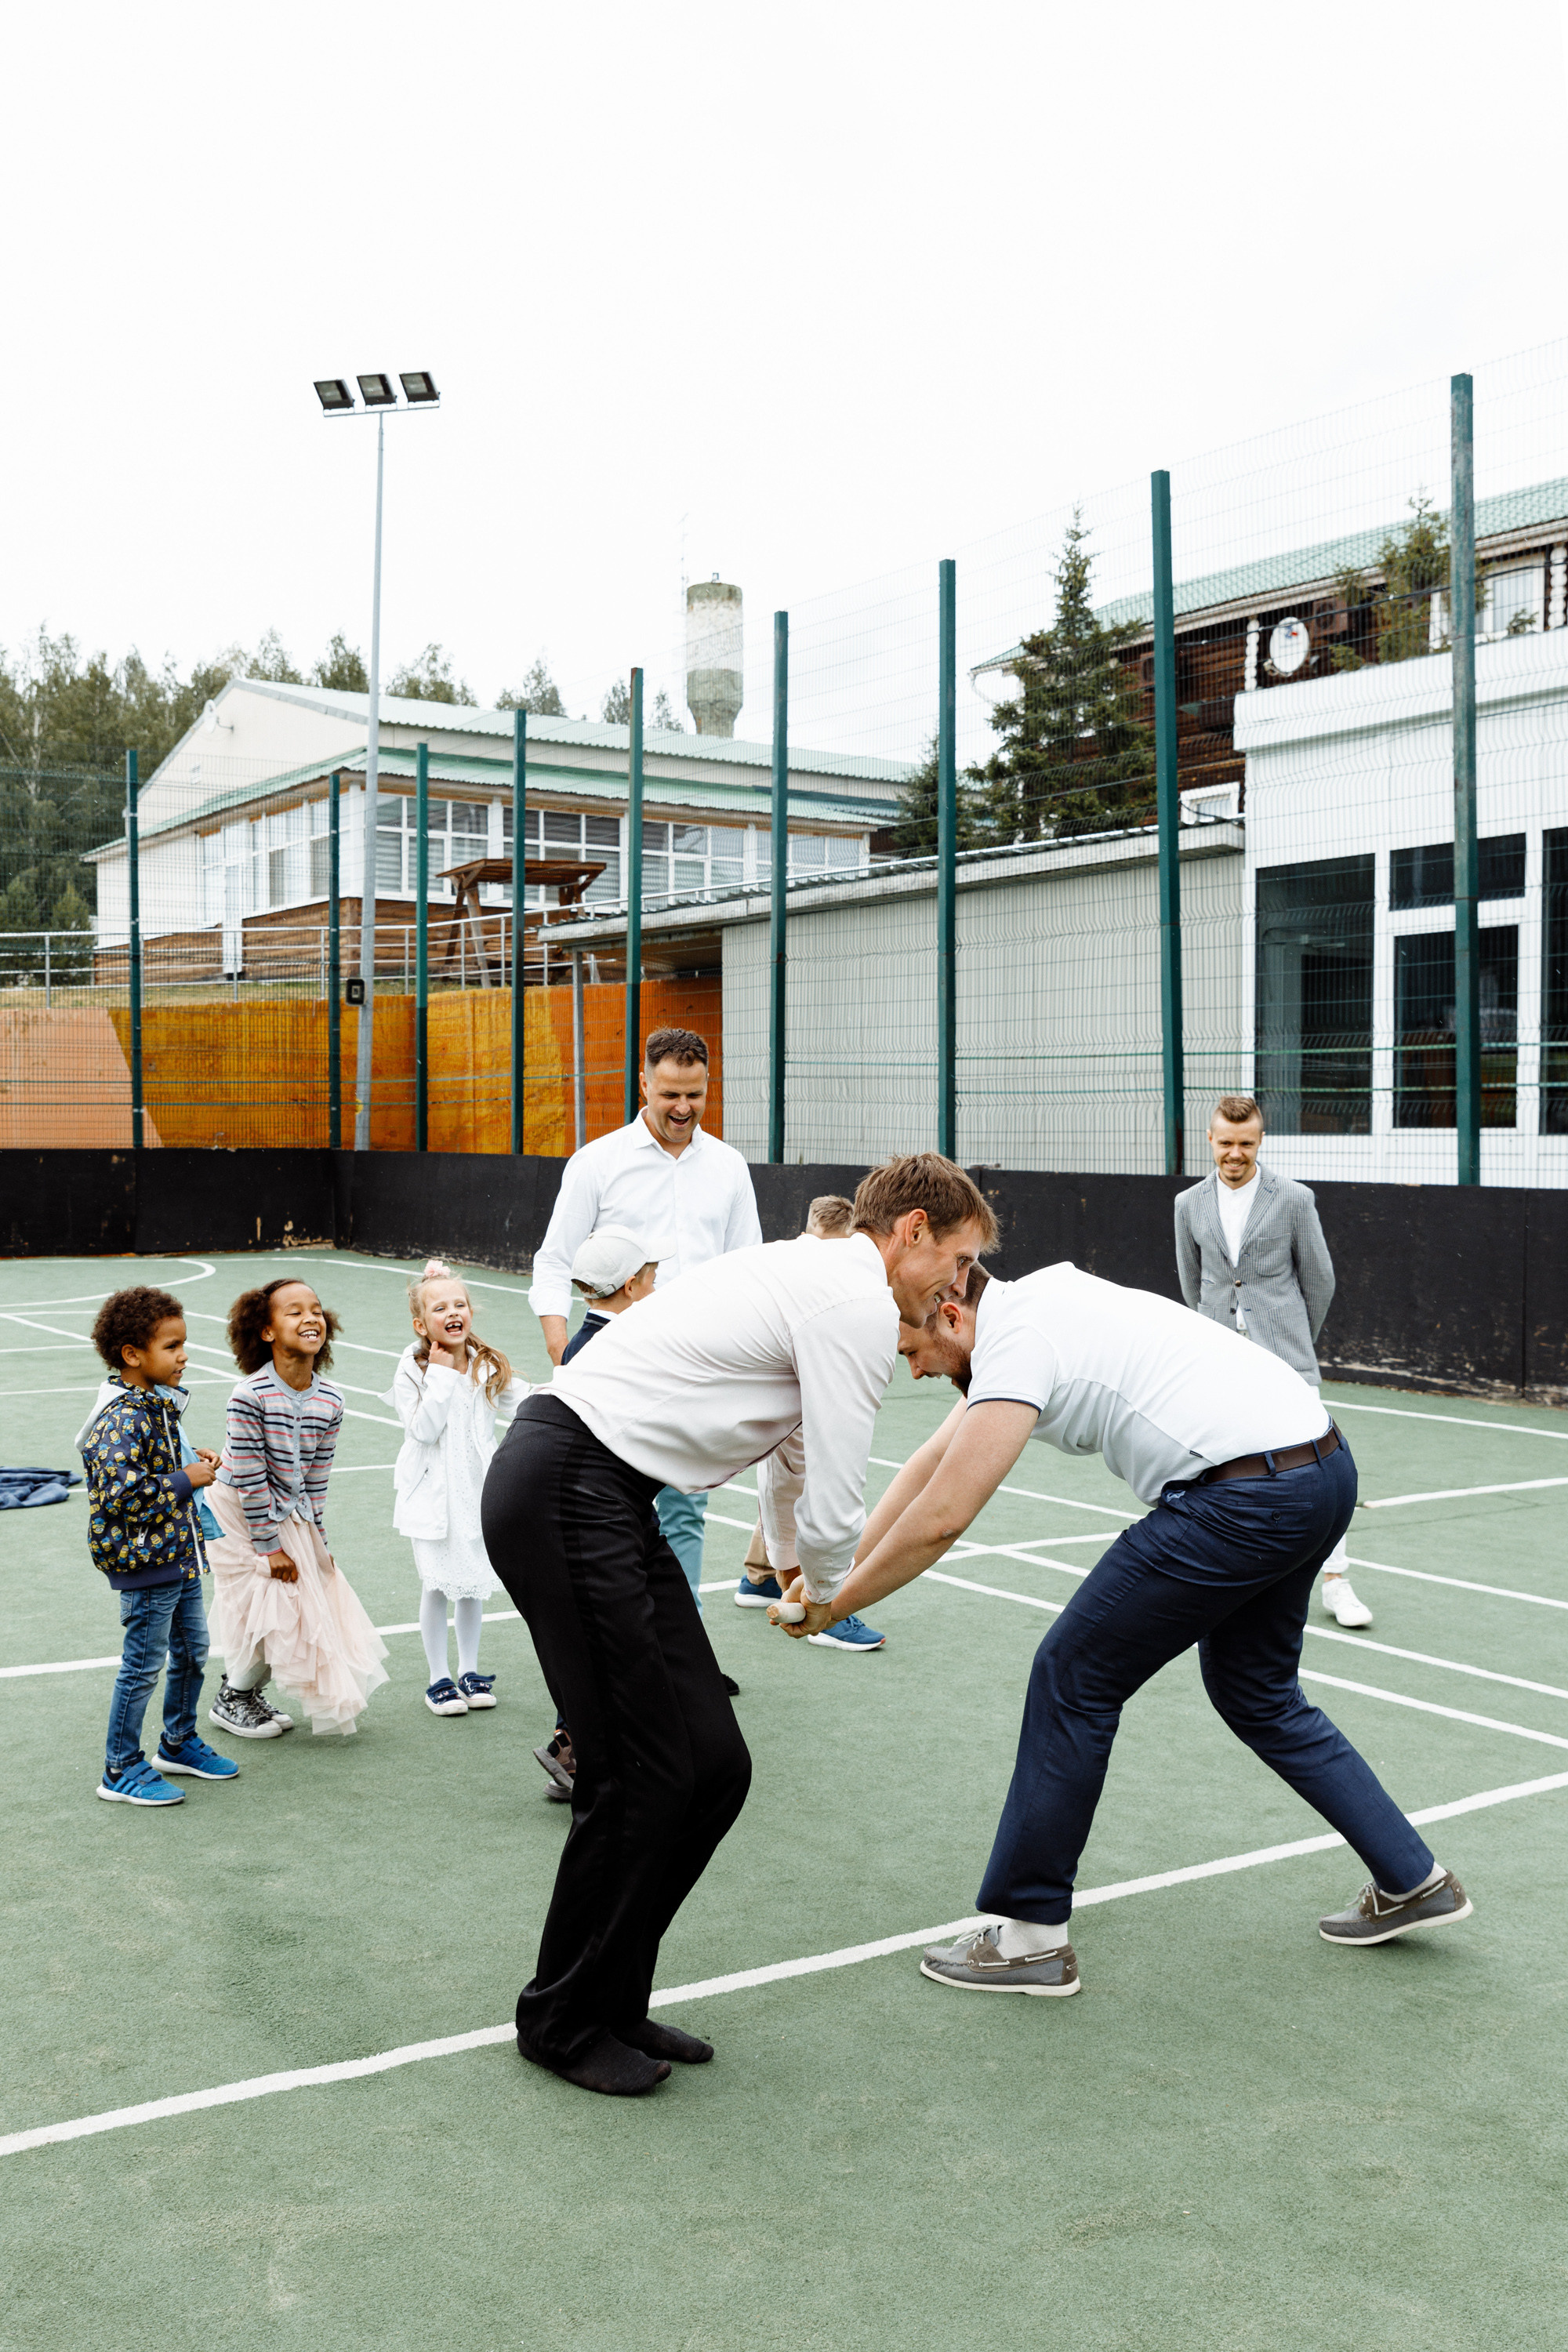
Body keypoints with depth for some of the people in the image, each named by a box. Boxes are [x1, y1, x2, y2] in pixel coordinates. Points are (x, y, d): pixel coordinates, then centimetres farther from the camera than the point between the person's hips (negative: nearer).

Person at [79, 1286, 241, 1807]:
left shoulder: (158, 1403, 8)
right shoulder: (124, 1419, -23)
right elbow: (122, 1495, -29)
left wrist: (192, 1461, 6)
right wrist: (186, 1480, -21)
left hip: (179, 1556, 10)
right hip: (145, 1564, -10)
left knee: (192, 1650, 20)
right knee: (143, 1665, 1)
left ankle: (179, 1743, 38)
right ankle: (121, 1772, 14)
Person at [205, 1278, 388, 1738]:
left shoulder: (329, 1402, -8)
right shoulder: (249, 1396, -26)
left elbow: (316, 1477, 2)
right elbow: (249, 1478, -22)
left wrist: (317, 1539, 4)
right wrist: (269, 1546, -18)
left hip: (289, 1514, 6)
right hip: (242, 1515, -6)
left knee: (308, 1602, 7)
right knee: (271, 1609, -4)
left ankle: (245, 1689, 30)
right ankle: (230, 1700, 20)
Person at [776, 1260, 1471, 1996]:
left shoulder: (1014, 1343, -12)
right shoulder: (1028, 1307, 17)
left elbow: (939, 1519, -17)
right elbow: (932, 1462, 23)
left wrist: (833, 1604, -3)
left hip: (1245, 1491, -10)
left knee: (1075, 1676, 2)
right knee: (1254, 1692, 27)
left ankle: (1030, 1936, 12)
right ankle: (1412, 1880, 33)